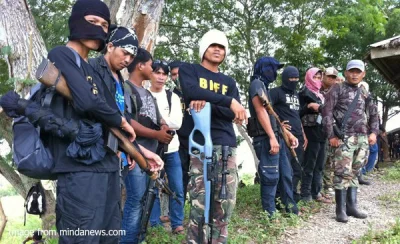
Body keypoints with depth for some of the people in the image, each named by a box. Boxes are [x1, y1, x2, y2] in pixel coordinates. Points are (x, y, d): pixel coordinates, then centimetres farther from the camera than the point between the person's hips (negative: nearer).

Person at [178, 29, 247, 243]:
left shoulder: (229, 82, 22)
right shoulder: (189, 70, 11)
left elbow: (233, 114, 5)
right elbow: (192, 93, -12)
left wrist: (207, 104, -13)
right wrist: (228, 101, -16)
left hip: (226, 145, 4)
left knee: (226, 202, 3)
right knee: (199, 203, -11)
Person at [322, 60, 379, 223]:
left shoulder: (364, 92, 17)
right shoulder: (338, 89, 0)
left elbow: (373, 114, 26)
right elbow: (327, 112, -7)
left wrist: (373, 132, 12)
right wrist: (331, 136, -12)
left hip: (363, 139, 6)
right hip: (345, 138, -5)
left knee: (354, 173, 11)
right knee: (343, 174, -8)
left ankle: (352, 207, 17)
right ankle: (341, 210, -1)